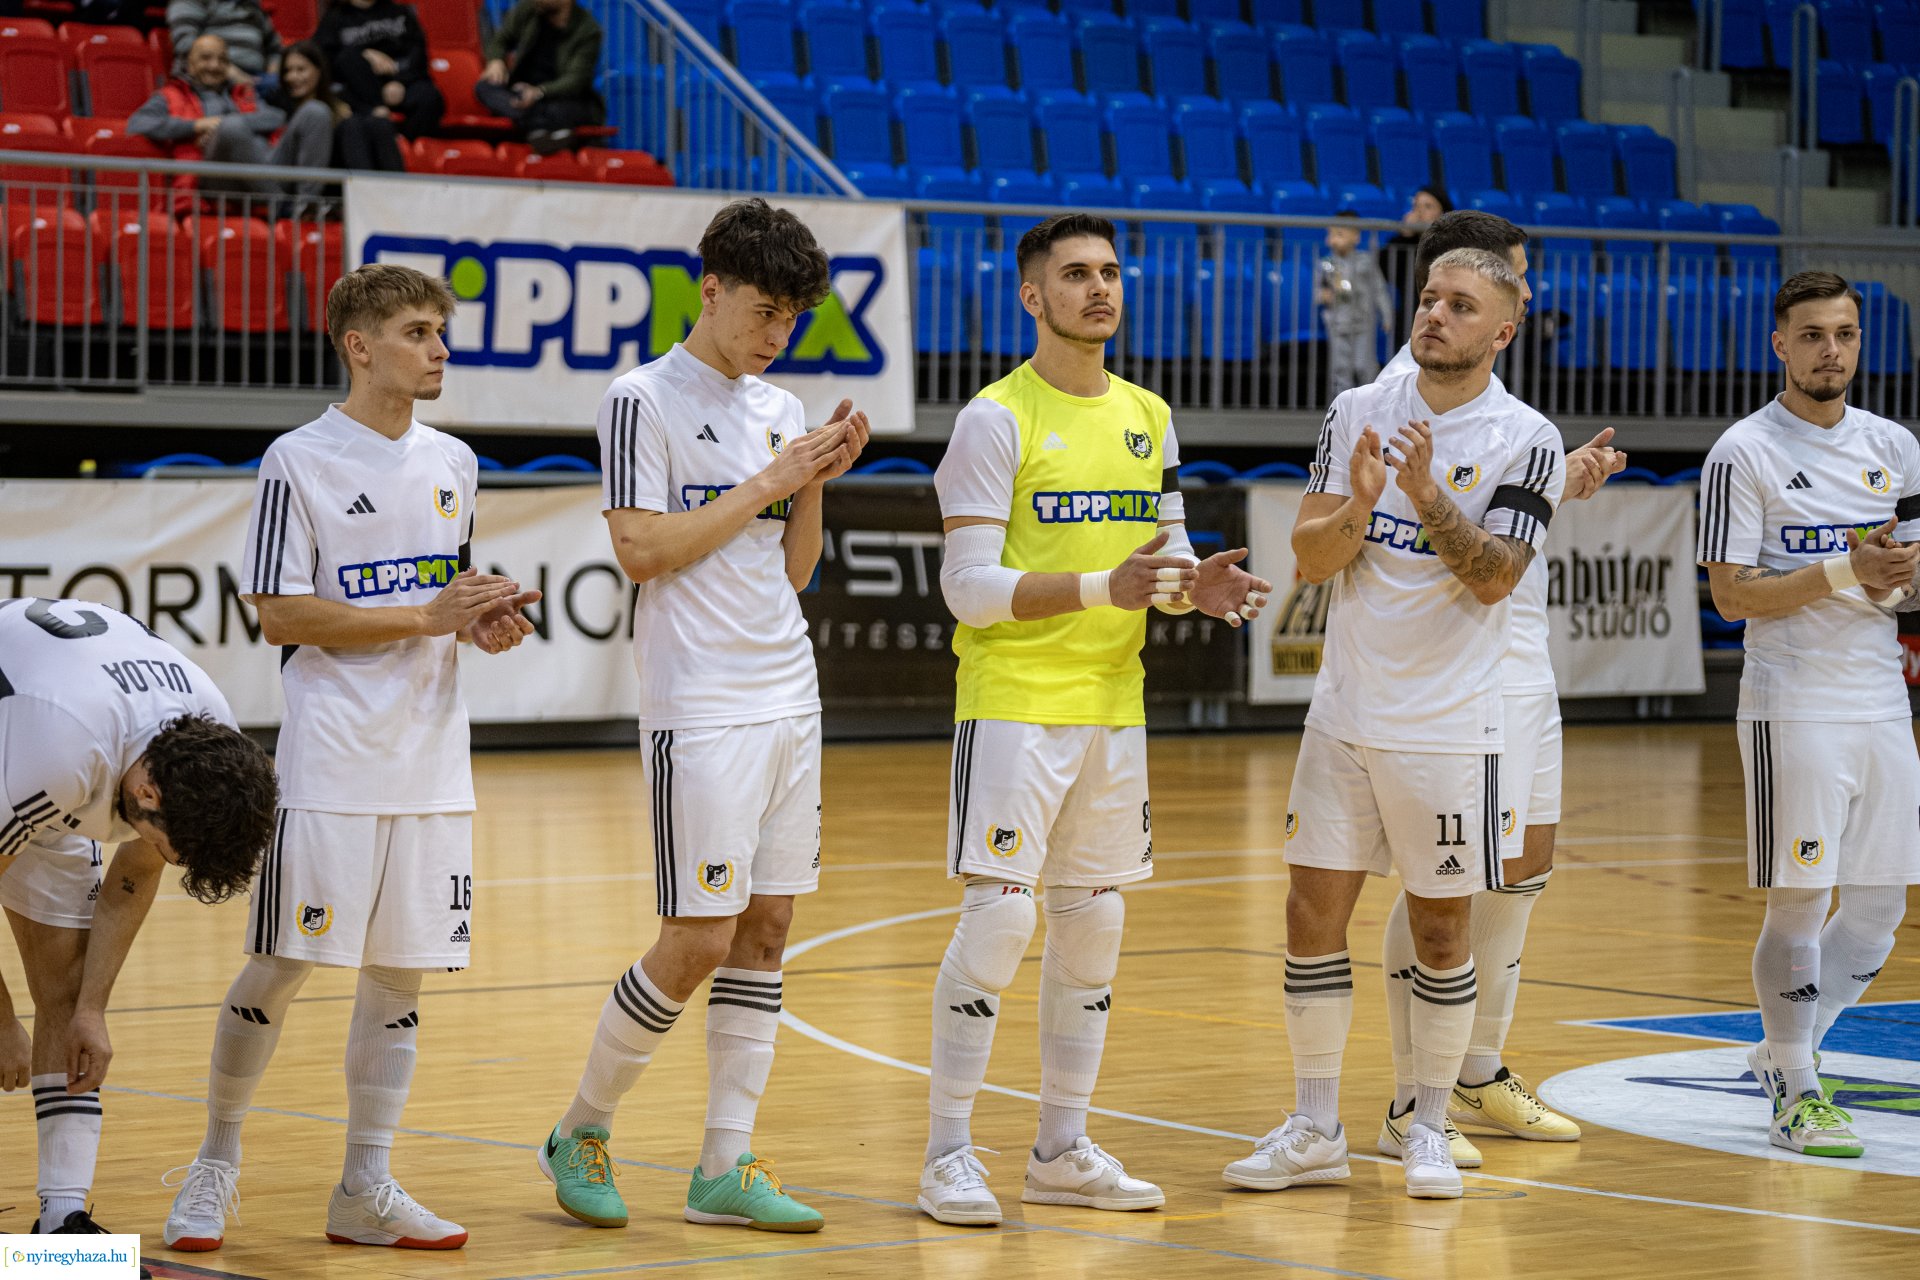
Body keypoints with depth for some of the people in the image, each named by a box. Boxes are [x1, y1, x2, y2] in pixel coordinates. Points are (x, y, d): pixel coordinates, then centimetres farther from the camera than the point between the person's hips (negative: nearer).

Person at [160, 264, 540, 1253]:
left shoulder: (452, 463, 12)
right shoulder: (300, 461, -7)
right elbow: (280, 616, -12)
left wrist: (486, 622, 1)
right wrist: (425, 617, -16)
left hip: (430, 762, 6)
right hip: (329, 762, -6)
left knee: (400, 973, 6)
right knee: (278, 967, -2)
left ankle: (365, 1189, 14)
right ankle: (215, 1164, 15)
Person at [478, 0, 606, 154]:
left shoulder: (588, 30, -13)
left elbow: (576, 79, -19)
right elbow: (500, 39, 13)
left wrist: (539, 92, -37)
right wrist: (496, 60, -12)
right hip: (522, 92, 4)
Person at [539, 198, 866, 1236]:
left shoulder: (779, 411, 14)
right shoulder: (643, 400, -6)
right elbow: (641, 550, -14)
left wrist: (817, 483, 1)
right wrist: (768, 482, -12)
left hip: (790, 703, 7)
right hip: (701, 710, -7)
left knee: (765, 931, 5)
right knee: (699, 942, -8)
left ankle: (726, 1169, 9)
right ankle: (582, 1131, 11)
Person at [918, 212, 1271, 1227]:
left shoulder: (1147, 417, 12)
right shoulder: (997, 419, -9)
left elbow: (1167, 556, 18)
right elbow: (968, 587, -14)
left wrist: (1198, 586, -6)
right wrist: (1101, 589, -24)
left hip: (1114, 705, 7)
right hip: (1013, 701, -7)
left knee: (1093, 924, 9)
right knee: (999, 916, -9)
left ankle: (1062, 1151, 18)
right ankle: (948, 1153, -1)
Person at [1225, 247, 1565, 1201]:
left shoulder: (1525, 440, -6)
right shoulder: (1357, 412, 5)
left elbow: (1494, 578, -14)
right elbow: (1311, 557, 1)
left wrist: (1427, 497, -26)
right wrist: (1359, 507, -18)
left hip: (1450, 726, -3)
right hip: (1345, 713, 3)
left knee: (1440, 930, 4)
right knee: (1314, 912, 3)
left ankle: (1429, 1129, 18)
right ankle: (1315, 1131, 13)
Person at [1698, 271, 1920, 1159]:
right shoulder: (1745, 453, -6)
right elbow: (1730, 594, -11)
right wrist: (1844, 571, -20)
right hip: (1794, 708, -6)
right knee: (1798, 905, -3)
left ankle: (1785, 1050, 26)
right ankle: (1794, 1093, 7)